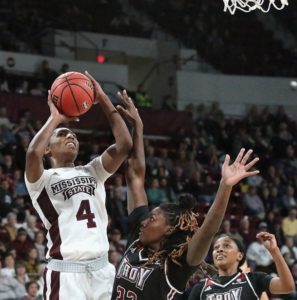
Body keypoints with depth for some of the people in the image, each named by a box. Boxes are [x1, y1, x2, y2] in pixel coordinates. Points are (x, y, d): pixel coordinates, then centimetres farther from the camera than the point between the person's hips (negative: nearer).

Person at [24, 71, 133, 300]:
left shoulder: (92, 172, 19)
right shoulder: (43, 179, 4)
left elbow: (125, 145, 5)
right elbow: (34, 153, -19)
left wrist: (103, 100, 2)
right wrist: (55, 118, -4)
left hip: (102, 269, 5)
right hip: (65, 272, -5)